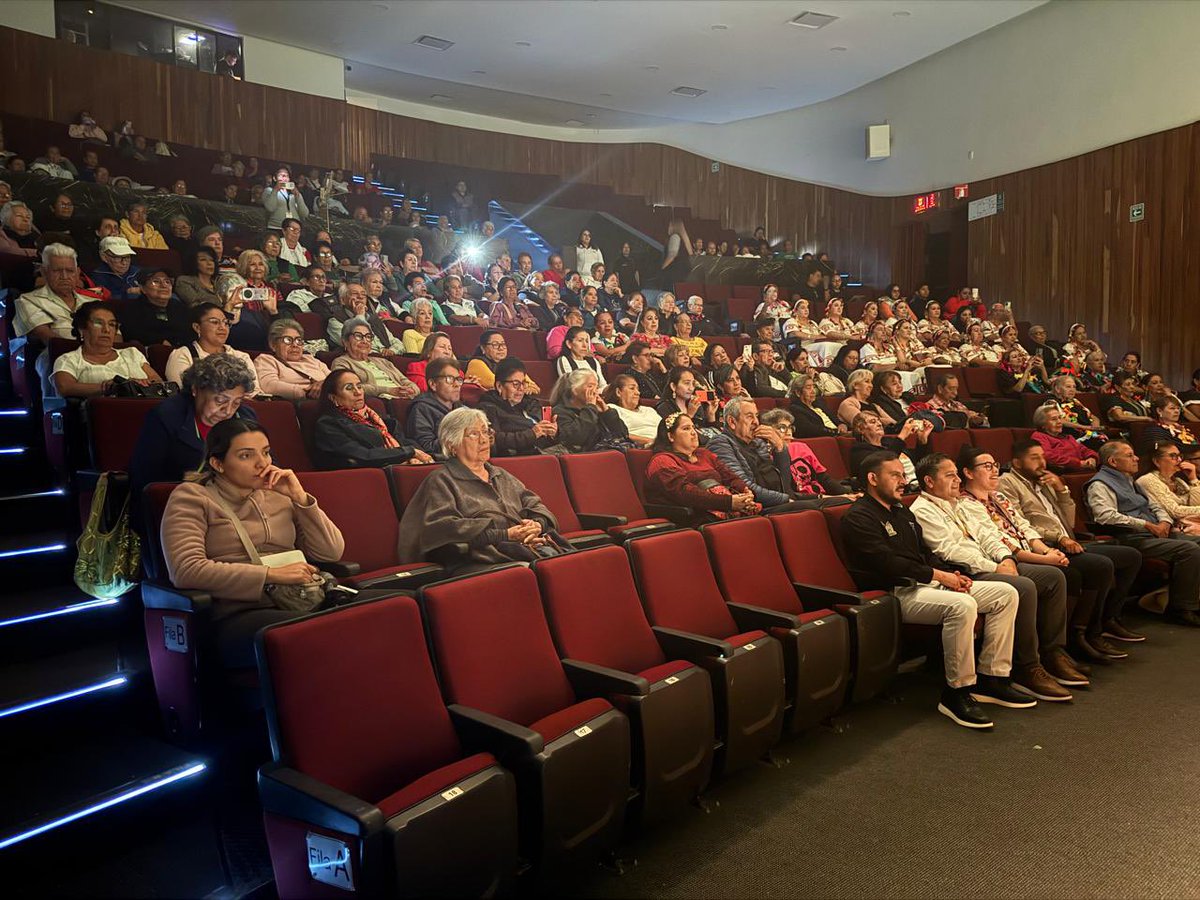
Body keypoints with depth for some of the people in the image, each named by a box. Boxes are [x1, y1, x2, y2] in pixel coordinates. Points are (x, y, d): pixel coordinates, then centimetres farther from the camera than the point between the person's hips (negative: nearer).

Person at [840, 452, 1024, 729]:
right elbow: (887, 563, -18)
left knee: (1006, 593, 2)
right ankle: (957, 693, -20)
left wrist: (951, 575, 3)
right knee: (962, 605, -34)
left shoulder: (902, 512, 23)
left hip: (926, 583, 10)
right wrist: (938, 575, -14)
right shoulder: (858, 518, -9)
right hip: (896, 593, -10)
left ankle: (991, 678, 4)